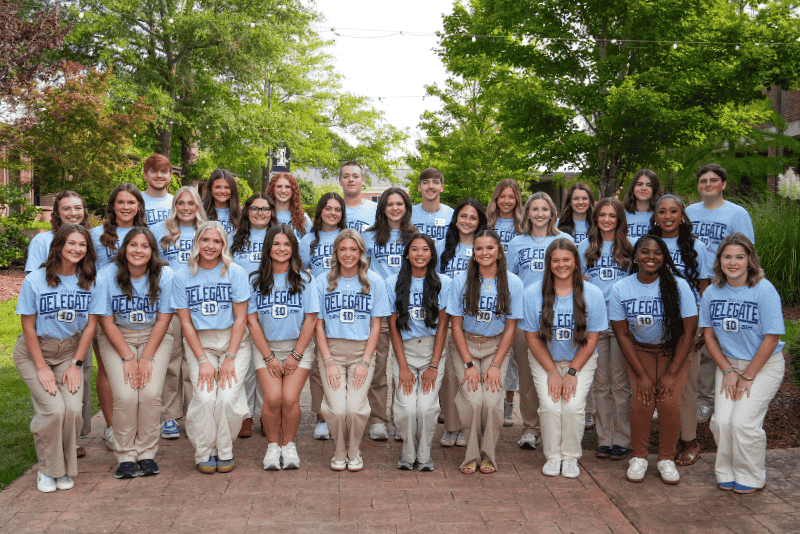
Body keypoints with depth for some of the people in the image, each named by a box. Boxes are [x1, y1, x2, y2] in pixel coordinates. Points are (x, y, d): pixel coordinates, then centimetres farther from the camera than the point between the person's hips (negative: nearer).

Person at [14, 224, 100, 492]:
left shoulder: (90, 282, -5)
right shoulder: (35, 280, -12)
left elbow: (90, 325, -1)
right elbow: (28, 326, -8)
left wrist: (76, 364, -5)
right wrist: (42, 368, -10)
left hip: (69, 350, 2)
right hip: (34, 351, -2)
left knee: (73, 408, -16)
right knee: (53, 408, -19)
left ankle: (66, 469, 7)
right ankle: (47, 469, 5)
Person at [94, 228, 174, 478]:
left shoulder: (165, 276, -12)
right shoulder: (107, 276, -12)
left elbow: (163, 320, -7)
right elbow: (106, 322, -7)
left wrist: (147, 358, -13)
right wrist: (128, 358, -13)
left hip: (154, 336, 0)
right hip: (117, 338, 0)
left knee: (151, 393, -17)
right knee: (125, 396, -16)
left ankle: (147, 454, 0)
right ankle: (125, 457, 0)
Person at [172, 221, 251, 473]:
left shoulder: (235, 272, -3)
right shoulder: (183, 276, 0)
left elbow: (240, 318, -4)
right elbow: (186, 322, 0)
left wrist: (229, 358, -11)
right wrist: (203, 360, -10)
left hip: (234, 340, 0)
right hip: (199, 342, 1)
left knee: (228, 397, -18)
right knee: (205, 397, -19)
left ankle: (225, 451, 7)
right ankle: (204, 452, 5)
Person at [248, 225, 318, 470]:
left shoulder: (303, 279, 0)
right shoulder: (256, 280, 1)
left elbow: (311, 319, -1)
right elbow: (252, 321, 0)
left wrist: (295, 355, -6)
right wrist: (269, 357, -5)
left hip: (298, 346, 0)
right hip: (265, 347, 1)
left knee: (290, 397, -16)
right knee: (272, 398, -16)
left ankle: (289, 445, 7)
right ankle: (273, 445, 7)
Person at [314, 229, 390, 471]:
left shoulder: (374, 282, 3)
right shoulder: (322, 282, 4)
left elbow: (375, 326, 3)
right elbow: (318, 325, 4)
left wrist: (365, 362, -6)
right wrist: (329, 361, -6)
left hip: (362, 351, 0)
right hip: (332, 350, 0)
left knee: (355, 407, -15)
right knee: (337, 408, -14)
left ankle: (354, 452, 13)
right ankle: (340, 452, 13)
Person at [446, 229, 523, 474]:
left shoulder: (513, 283, -6)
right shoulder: (461, 280, -8)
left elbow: (510, 328, -2)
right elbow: (456, 325, -4)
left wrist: (496, 365, -9)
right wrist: (469, 364, -10)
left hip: (495, 346, 1)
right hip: (464, 345, 0)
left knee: (492, 401, -17)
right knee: (473, 400, -18)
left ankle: (488, 455, 6)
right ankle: (471, 455, 3)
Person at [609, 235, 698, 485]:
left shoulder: (678, 286, -13)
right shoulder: (620, 289, -10)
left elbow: (688, 332, -10)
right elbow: (623, 335, -6)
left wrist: (671, 374, -15)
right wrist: (642, 374, -13)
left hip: (673, 351, -1)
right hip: (639, 351, 1)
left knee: (669, 402, -21)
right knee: (642, 400, -21)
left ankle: (666, 458, 3)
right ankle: (639, 457, 2)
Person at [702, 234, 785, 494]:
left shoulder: (764, 290, -17)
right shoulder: (712, 292, -4)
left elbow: (771, 338, -15)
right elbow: (709, 335, 4)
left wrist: (747, 376, -12)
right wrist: (727, 371, -5)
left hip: (764, 365, -3)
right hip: (729, 363, 4)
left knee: (742, 421, -13)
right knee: (722, 421, -10)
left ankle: (751, 477, 11)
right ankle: (727, 473, 15)